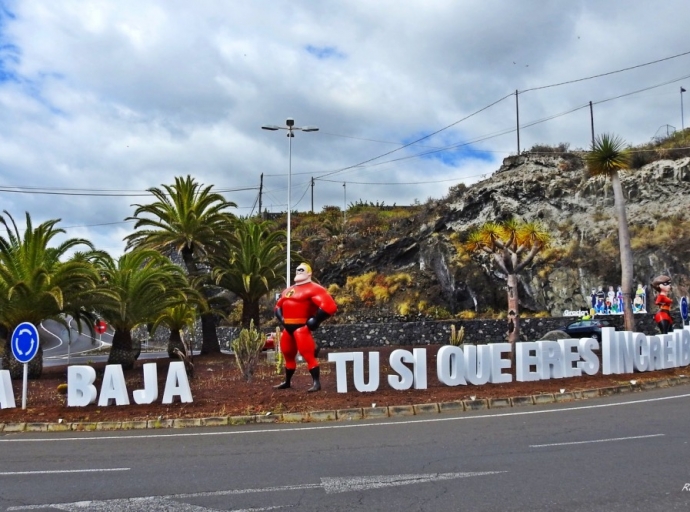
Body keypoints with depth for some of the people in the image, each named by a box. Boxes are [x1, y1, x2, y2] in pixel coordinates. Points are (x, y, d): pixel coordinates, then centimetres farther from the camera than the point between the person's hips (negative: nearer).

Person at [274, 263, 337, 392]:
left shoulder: (313, 289, -10)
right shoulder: (287, 290, 19)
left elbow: (329, 306, -20)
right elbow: (279, 306, 33)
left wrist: (315, 320, -19)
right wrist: (281, 319, 16)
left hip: (301, 327, -9)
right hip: (288, 327, 9)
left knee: (308, 355, -12)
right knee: (288, 355, 18)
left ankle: (316, 382, -6)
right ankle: (287, 382, 32)